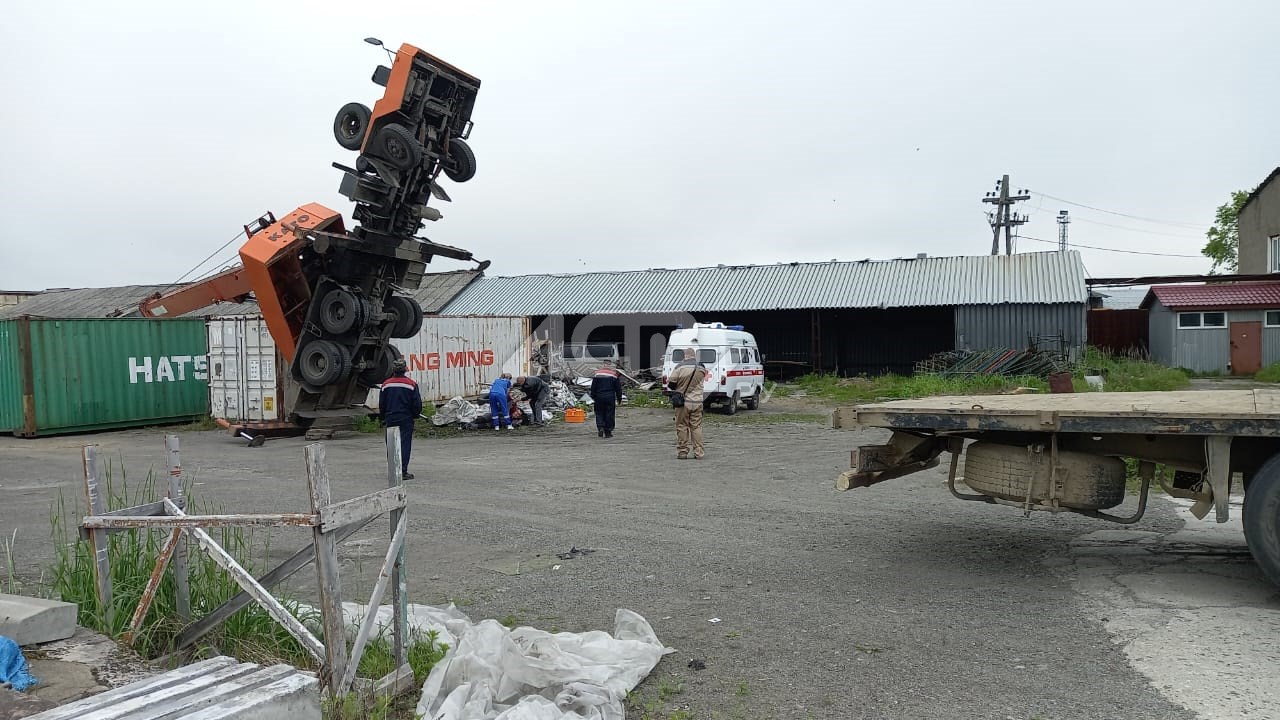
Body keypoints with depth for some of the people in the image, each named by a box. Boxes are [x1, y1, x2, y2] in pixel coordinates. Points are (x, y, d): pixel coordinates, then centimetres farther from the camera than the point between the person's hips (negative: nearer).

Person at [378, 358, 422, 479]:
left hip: (390, 420, 2)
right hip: (406, 419, -2)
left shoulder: (386, 384, 0)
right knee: (405, 444, 0)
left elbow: (381, 404, 6)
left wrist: (384, 418, 20)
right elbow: (417, 404, -4)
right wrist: (415, 415, 14)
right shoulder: (411, 384, -6)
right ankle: (403, 471, -4)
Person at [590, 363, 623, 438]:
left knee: (599, 413, 11)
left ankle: (600, 428, -9)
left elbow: (593, 387, 6)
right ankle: (608, 432, 6)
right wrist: (619, 399, 12)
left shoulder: (597, 374, 6)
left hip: (599, 397, 1)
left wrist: (593, 397, 13)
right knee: (610, 414, 5)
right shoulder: (614, 375, 3)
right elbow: (618, 389, 5)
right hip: (610, 398, -1)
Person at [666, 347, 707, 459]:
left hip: (683, 401, -3)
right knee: (697, 427, 8)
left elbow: (670, 384, -7)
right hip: (697, 402, 3)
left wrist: (675, 389, 12)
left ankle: (682, 452, 7)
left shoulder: (680, 367, -10)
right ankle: (698, 452, 7)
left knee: (682, 427, 5)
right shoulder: (701, 369, 3)